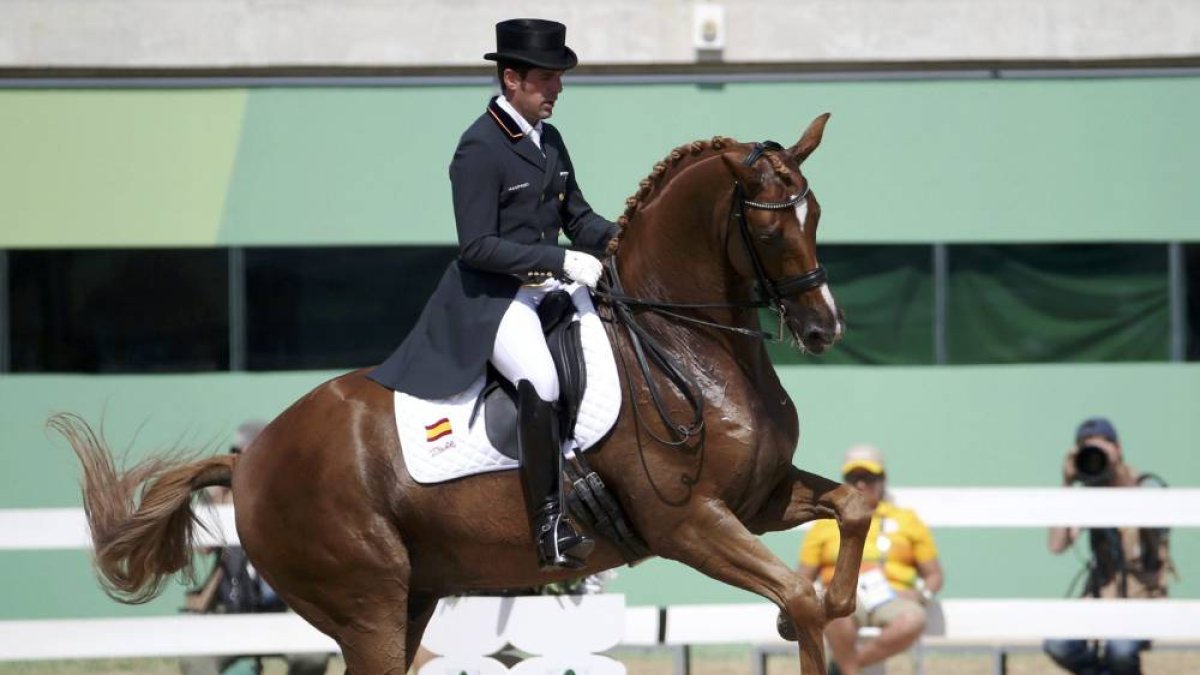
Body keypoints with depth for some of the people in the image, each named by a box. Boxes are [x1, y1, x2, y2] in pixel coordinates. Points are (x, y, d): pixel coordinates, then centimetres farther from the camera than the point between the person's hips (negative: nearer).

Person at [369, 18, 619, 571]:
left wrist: (612, 239, -3)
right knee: (540, 379, -31)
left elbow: (576, 217, 19)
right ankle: (550, 526, -27)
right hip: (491, 298, -9)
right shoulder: (479, 149, -14)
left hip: (550, 287, 9)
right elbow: (477, 246, -19)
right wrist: (561, 260, -24)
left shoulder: (549, 141, 11)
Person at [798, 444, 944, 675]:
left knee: (913, 620, -38)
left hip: (892, 598, 1)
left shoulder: (907, 520, 23)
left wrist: (922, 594, -1)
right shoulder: (825, 525, 23)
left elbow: (934, 575, 22)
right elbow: (803, 580, 21)